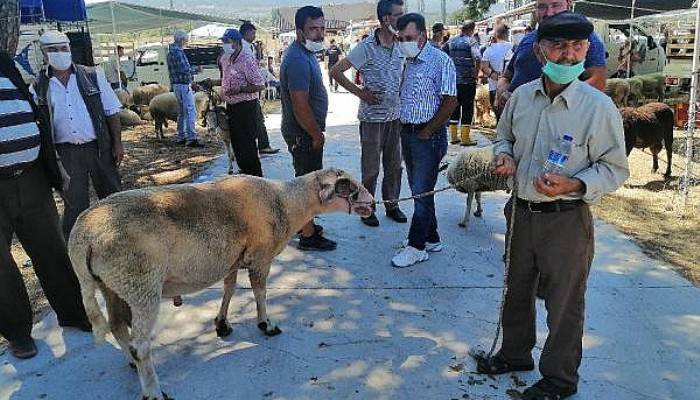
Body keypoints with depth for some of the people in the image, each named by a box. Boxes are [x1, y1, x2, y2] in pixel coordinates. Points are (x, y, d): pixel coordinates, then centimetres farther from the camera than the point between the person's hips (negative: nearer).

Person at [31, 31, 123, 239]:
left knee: (113, 195, 9)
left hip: (99, 147, 0)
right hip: (66, 152, 0)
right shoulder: (38, 87, 2)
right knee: (74, 204, 4)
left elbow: (112, 112, 2)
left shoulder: (93, 76, 1)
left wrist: (117, 143, -2)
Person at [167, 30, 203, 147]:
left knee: (182, 112, 16)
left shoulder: (171, 52, 18)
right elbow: (184, 69, -23)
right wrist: (195, 70, -9)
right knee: (190, 111, -12)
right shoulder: (178, 52, -15)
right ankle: (191, 138, -15)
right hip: (183, 85, -11)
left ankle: (181, 137, 20)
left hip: (177, 84, 11)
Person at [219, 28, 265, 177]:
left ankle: (255, 175, 6)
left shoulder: (247, 60, -17)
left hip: (245, 106, -9)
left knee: (246, 142, -5)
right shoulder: (225, 59, 8)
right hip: (231, 106, 9)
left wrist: (240, 89, -26)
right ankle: (244, 170, 31)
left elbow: (260, 85, -19)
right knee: (236, 141, 16)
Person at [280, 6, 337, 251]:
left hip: (305, 132, 10)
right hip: (303, 134, -10)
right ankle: (308, 236, 11)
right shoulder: (298, 60, -24)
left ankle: (304, 224, 35)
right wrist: (317, 135, -16)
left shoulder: (305, 53, 10)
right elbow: (300, 106, -27)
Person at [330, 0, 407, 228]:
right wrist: (360, 92, -12)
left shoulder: (400, 46, 4)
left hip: (395, 116, 6)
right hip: (372, 117, -5)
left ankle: (392, 205, 28)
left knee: (394, 165, 13)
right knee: (371, 168, 5)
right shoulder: (367, 47, -14)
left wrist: (401, 92, 8)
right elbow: (336, 72, -13)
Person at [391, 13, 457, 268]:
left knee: (422, 192, -2)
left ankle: (416, 247, 8)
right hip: (407, 133, 8)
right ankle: (431, 239, 26)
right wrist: (406, 129, 9)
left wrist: (427, 132, -13)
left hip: (428, 136, -8)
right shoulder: (409, 62, 12)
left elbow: (450, 101, -16)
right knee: (418, 190, 14)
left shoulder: (440, 61, -12)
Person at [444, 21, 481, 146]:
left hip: (453, 79, 5)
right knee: (467, 107, 2)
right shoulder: (471, 41, -6)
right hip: (468, 80, -5)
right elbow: (478, 58, -15)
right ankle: (465, 138, 3)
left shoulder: (451, 41, 9)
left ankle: (453, 136, 16)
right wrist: (476, 74, -2)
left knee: (454, 107, 12)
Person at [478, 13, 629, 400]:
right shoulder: (521, 96, -1)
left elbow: (615, 168, -9)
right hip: (522, 211, 5)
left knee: (563, 303, 10)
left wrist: (573, 185, -25)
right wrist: (504, 155, -7)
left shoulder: (599, 107, -15)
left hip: (567, 219, -5)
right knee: (516, 290, 22)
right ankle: (515, 353, 46)